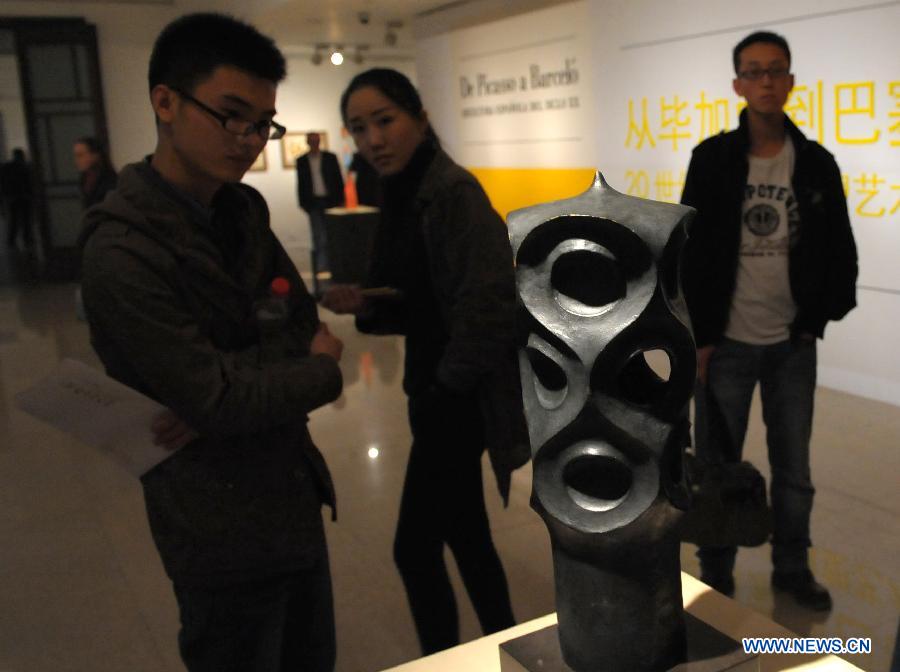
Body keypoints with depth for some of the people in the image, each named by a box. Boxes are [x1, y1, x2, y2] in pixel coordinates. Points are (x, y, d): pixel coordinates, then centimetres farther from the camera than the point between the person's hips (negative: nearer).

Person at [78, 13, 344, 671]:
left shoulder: (243, 210, 2)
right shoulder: (122, 254, -23)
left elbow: (304, 323, -2)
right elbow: (216, 402, -24)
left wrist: (227, 388, -19)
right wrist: (323, 370, -9)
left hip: (293, 492, 7)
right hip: (225, 524, -7)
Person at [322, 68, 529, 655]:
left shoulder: (453, 191, -18)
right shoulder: (402, 196, 8)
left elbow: (489, 304, -25)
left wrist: (448, 384, -15)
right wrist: (365, 306, -3)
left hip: (460, 397, -9)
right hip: (434, 390, 9)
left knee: (416, 547, 1)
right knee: (463, 533, 20)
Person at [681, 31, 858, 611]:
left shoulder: (817, 164, 1)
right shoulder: (713, 159, -4)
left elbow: (839, 249, 8)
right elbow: (690, 253, -5)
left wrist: (824, 311, -3)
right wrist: (695, 337, -7)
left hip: (794, 344, 2)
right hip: (727, 343, -2)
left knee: (794, 466, 14)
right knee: (719, 467, 8)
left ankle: (793, 568, 33)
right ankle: (716, 576, 26)